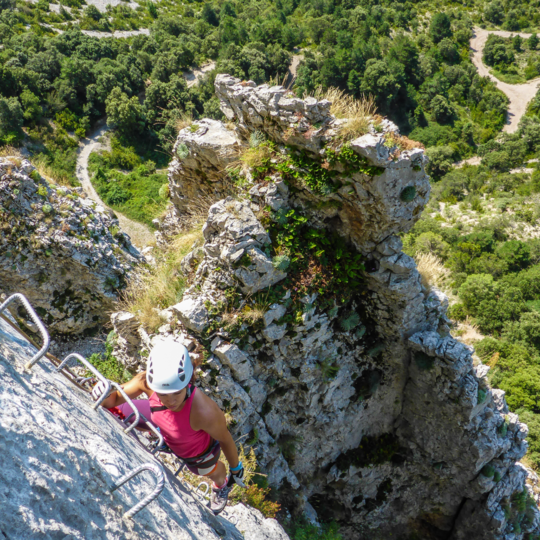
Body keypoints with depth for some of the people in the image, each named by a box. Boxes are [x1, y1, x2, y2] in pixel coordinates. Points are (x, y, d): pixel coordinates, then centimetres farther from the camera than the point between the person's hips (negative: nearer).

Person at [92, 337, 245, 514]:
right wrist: (104, 396, -44)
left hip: (199, 453, -4)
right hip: (168, 438, 4)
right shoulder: (147, 381, -38)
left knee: (212, 473, 32)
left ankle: (222, 485, 70)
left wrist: (236, 468, -8)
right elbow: (115, 398, -19)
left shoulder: (205, 412, -49)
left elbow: (225, 438, -27)